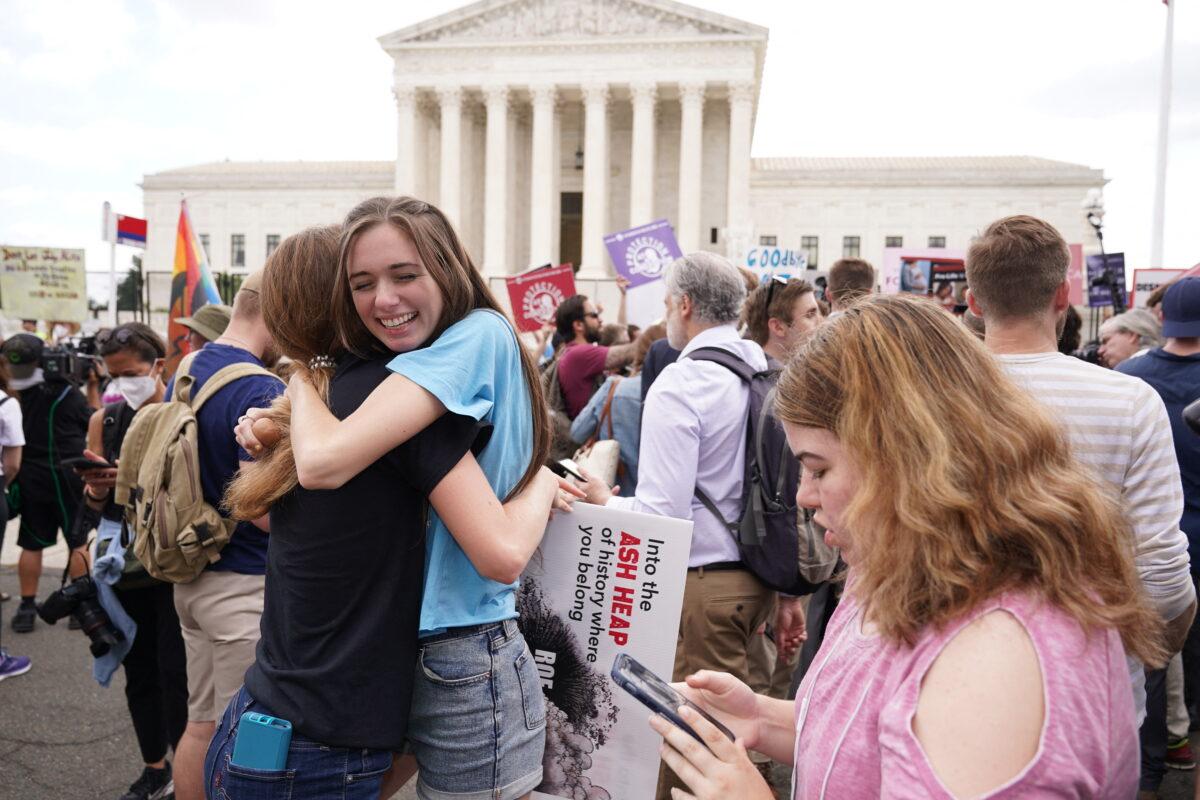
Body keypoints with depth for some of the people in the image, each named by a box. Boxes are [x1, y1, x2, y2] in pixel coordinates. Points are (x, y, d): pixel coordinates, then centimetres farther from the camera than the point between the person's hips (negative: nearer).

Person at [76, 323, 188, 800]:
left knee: (176, 671, -2)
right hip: (124, 563, 5)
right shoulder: (104, 421, 6)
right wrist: (97, 485, -12)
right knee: (139, 669, 13)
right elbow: (95, 504, 9)